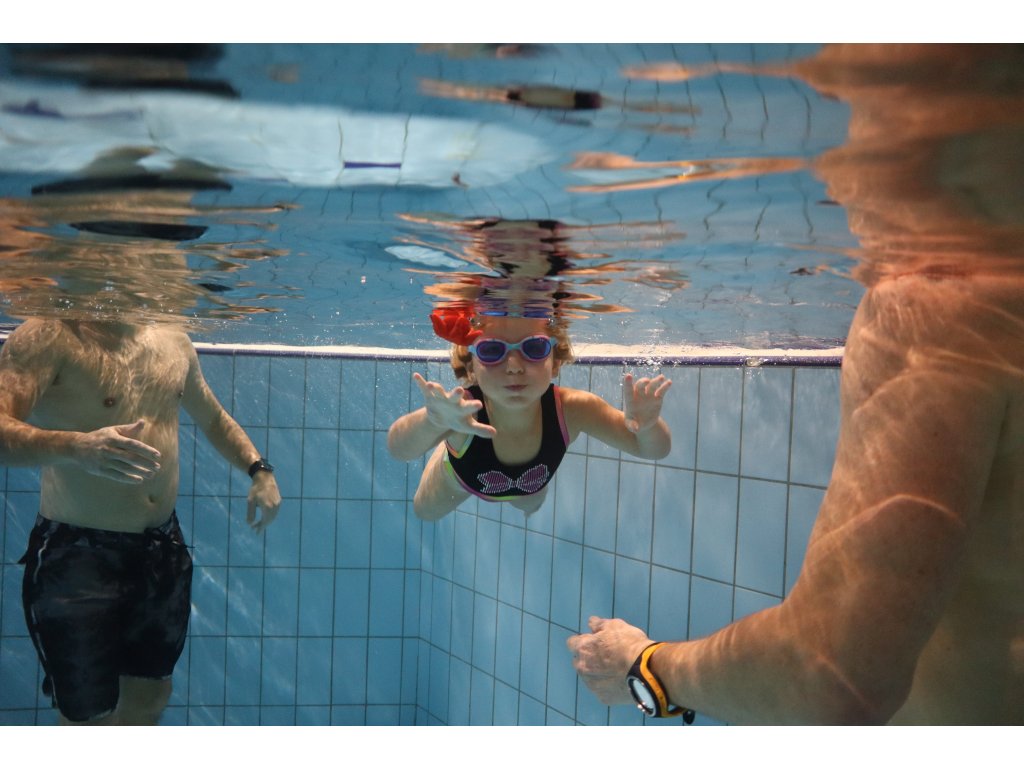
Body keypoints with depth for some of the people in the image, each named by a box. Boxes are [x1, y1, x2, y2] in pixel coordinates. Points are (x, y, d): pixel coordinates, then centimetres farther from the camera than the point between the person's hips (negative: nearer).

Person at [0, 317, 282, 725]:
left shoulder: (173, 343, 8)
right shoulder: (47, 336, -13)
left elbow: (213, 418, 25)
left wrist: (258, 470, 10)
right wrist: (76, 446, -45)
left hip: (163, 551, 7)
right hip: (76, 556, -7)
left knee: (150, 697, 18)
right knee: (89, 717, 0)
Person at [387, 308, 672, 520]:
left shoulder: (569, 409, -44)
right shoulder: (463, 411, -50)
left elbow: (655, 448, -39)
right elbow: (400, 448, -68)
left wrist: (647, 425, -65)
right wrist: (436, 421, -92)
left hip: (529, 483, 2)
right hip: (462, 477, -2)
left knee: (530, 505, 35)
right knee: (426, 511, 29)